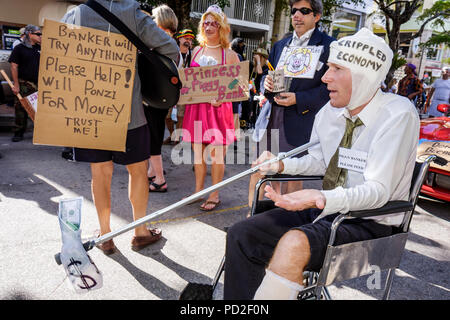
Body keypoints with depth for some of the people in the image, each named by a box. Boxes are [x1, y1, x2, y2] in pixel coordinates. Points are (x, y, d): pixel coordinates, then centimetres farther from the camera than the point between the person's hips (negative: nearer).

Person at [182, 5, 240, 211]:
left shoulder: (229, 54, 0)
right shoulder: (196, 51, 13)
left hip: (218, 108, -4)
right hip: (196, 107, 4)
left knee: (216, 154, 1)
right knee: (198, 152, 9)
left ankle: (214, 195, 14)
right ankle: (198, 190, 24)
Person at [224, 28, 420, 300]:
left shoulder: (398, 114, -16)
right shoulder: (330, 111, 4)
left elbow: (379, 190, -22)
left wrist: (325, 199, -40)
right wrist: (282, 164, 0)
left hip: (369, 223, -6)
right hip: (325, 207, 7)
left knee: (294, 244, -35)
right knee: (241, 236, -7)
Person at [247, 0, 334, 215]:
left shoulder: (328, 45, -1)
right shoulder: (280, 45, 19)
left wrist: (298, 99, -17)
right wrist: (267, 83, 1)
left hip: (300, 121, -5)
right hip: (270, 117, 6)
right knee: (258, 169, 7)